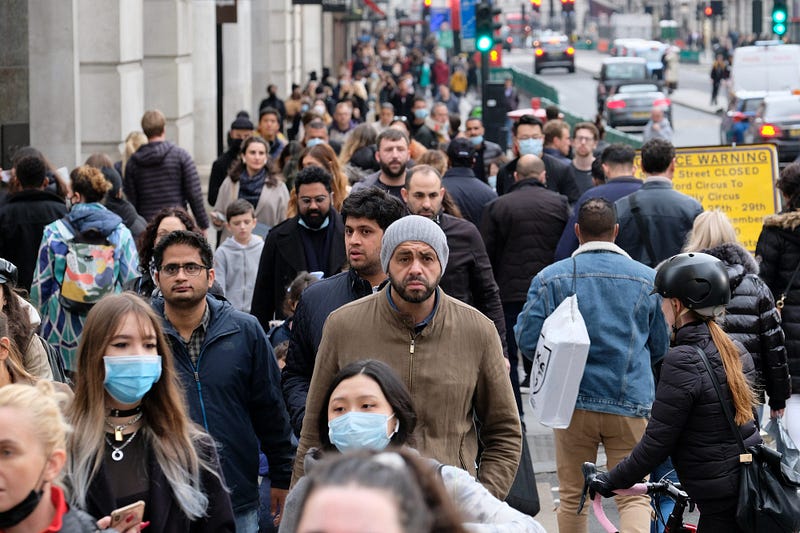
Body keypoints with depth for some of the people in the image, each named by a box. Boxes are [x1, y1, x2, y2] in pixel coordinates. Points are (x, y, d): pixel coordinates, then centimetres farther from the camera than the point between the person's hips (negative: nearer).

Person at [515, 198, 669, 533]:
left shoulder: (550, 278, -3)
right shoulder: (647, 279, 2)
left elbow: (527, 342, -4)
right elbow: (660, 348, 12)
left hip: (572, 402, 0)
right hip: (631, 404, 0)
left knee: (572, 497, 12)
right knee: (634, 496, 0)